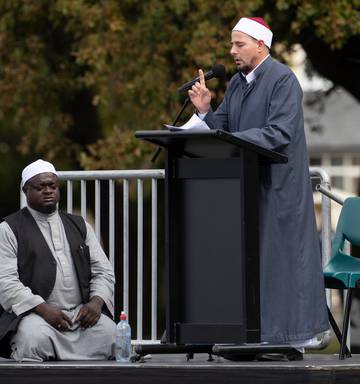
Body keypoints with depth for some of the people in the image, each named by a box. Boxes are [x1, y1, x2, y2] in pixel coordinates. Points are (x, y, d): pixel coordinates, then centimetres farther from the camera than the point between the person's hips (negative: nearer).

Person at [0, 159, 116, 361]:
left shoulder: (79, 225, 22)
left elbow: (103, 271, 18)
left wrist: (96, 301, -5)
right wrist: (43, 309, -18)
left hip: (82, 312, 4)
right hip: (34, 313, -3)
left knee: (109, 334, -27)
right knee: (35, 337, -37)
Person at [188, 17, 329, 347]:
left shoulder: (283, 80, -11)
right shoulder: (236, 83, 14)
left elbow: (280, 133, -21)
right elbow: (222, 128, 13)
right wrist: (205, 110, -6)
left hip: (279, 186, -8)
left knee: (281, 255, -3)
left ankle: (291, 334, 3)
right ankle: (261, 330, 13)